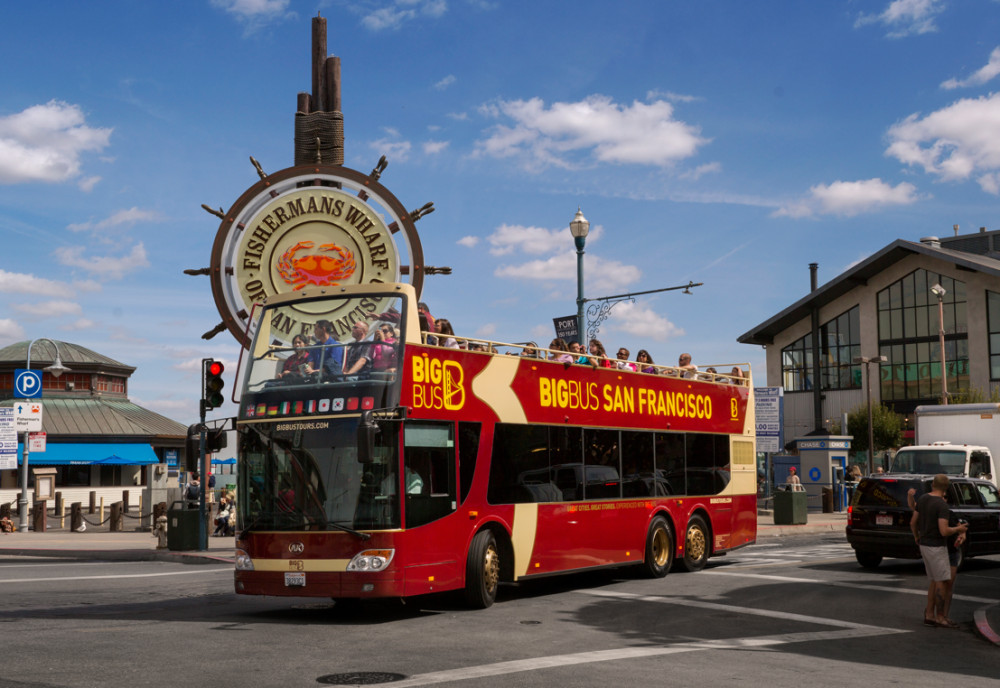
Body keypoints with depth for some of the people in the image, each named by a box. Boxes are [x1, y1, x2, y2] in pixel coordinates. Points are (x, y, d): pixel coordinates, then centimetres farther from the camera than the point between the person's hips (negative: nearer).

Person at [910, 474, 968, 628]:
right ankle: (940, 617, 2)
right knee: (943, 581, -2)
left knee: (934, 581, 14)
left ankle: (929, 615, 15)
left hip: (924, 545, 8)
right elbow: (944, 531, -26)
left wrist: (916, 537, 30)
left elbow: (913, 522, 11)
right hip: (936, 547, -8)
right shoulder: (942, 505, -20)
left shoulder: (922, 499, 4)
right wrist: (958, 529, -6)